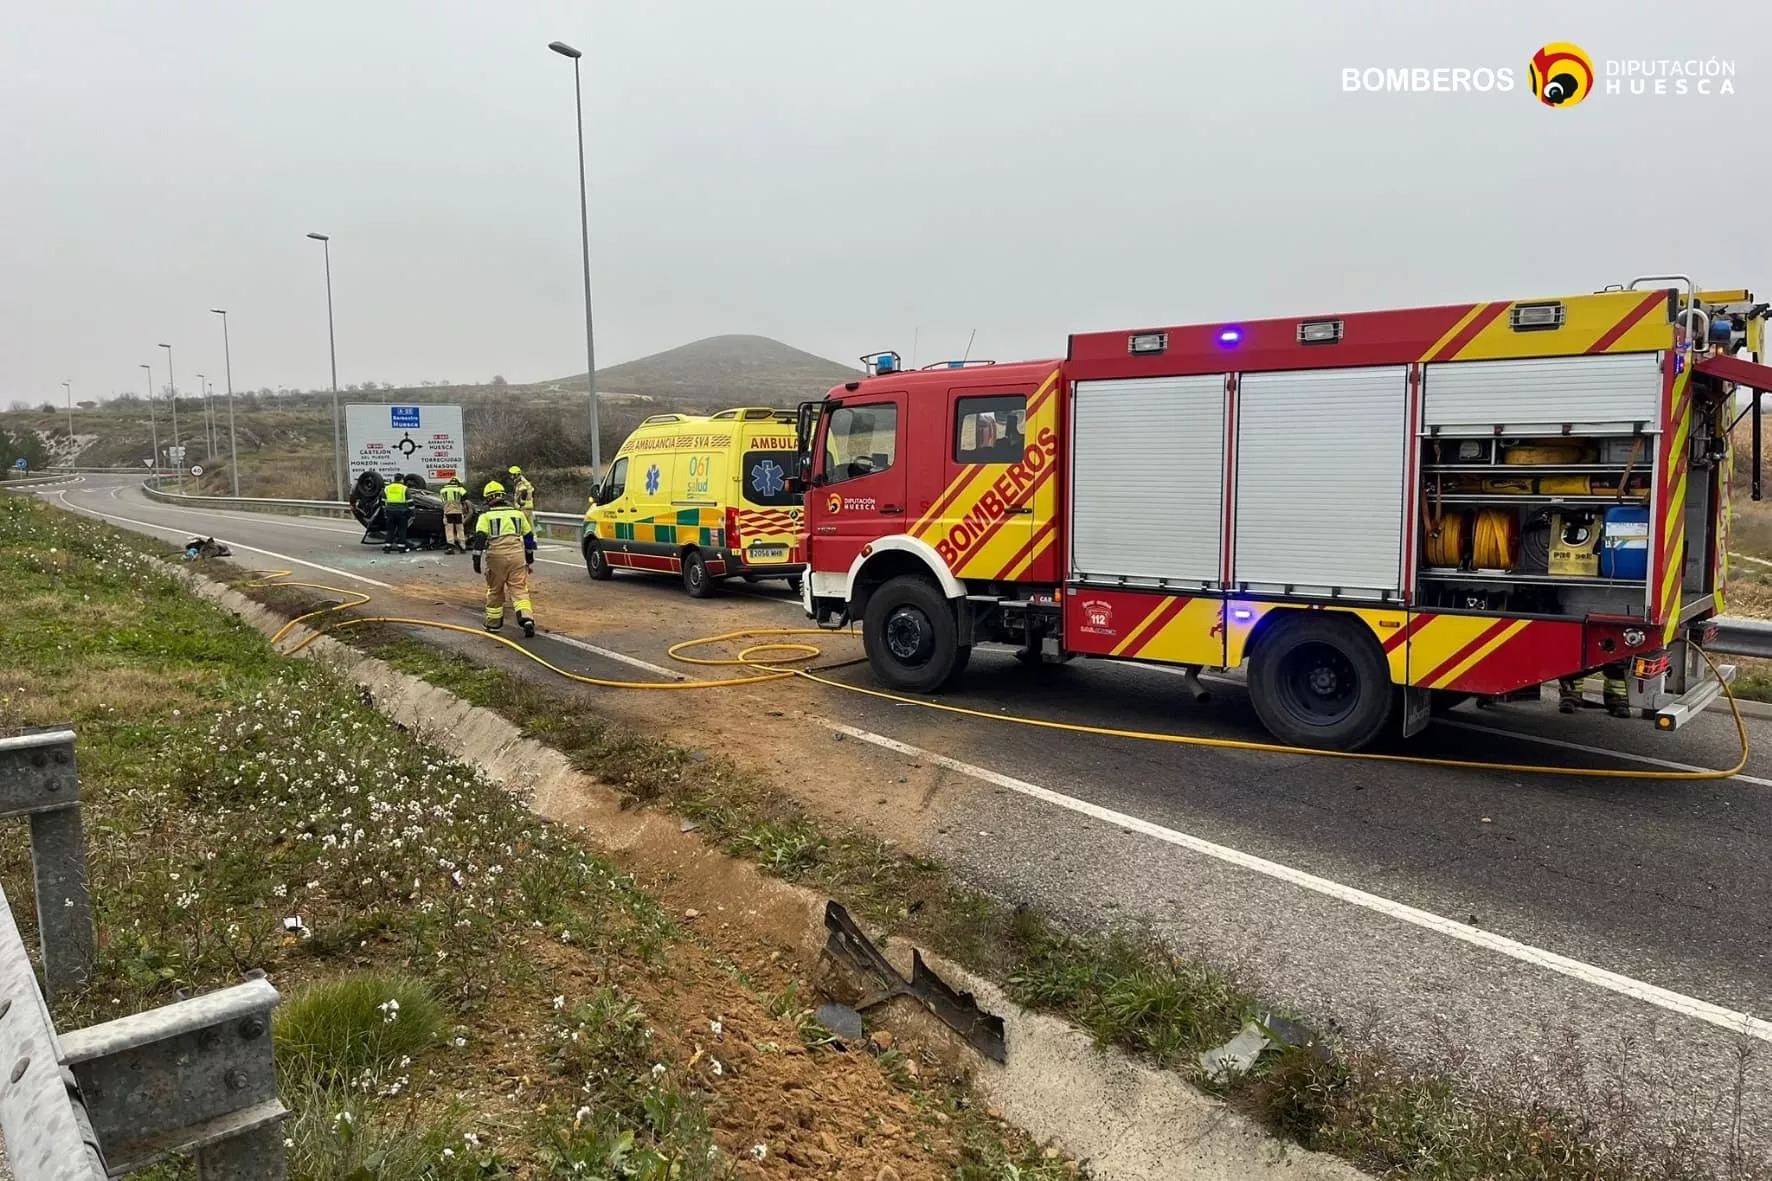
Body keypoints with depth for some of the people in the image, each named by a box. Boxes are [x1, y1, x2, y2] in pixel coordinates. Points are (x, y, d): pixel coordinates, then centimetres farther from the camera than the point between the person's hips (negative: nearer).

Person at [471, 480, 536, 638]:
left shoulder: (486, 516, 5)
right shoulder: (517, 513, 16)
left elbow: (480, 538, -7)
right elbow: (529, 536, 22)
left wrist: (476, 559, -6)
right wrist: (530, 556, 33)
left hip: (496, 556, -2)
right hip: (517, 555, 2)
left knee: (495, 590, 14)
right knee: (519, 589, -1)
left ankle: (494, 623, 24)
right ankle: (526, 618, -21)